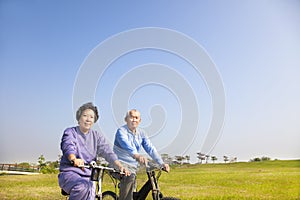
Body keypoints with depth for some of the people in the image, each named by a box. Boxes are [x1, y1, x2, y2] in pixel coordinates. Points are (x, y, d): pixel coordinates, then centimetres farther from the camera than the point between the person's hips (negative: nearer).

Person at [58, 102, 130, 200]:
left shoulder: (97, 136, 10)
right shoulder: (70, 132, 1)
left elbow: (107, 152, -4)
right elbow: (68, 147, -19)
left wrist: (120, 166, -23)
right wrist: (74, 159, -43)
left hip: (88, 177, 4)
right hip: (69, 173, -4)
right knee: (83, 187, -33)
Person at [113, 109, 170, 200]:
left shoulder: (141, 133, 6)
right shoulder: (121, 131, -13)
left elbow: (150, 148, -3)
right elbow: (126, 145, -33)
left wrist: (161, 163, -17)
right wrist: (136, 155, -53)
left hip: (133, 166, 6)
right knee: (130, 177, -36)